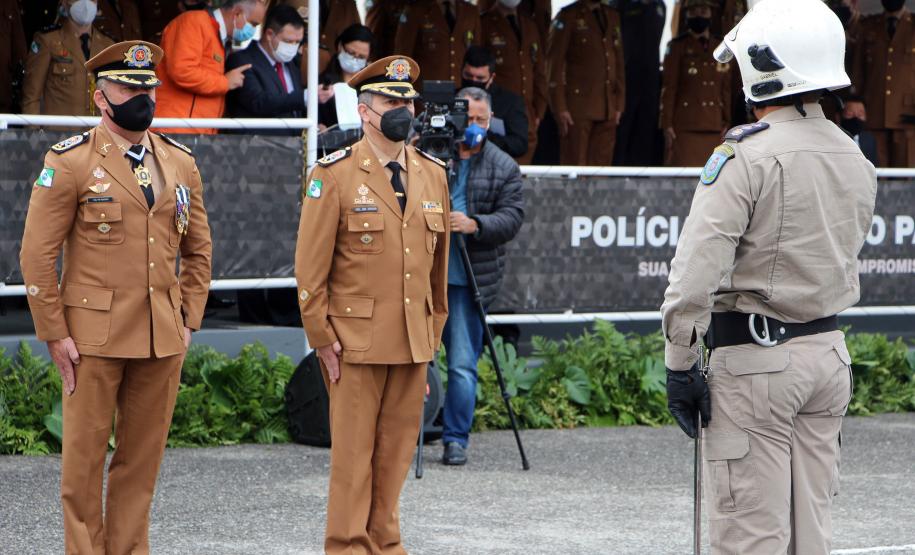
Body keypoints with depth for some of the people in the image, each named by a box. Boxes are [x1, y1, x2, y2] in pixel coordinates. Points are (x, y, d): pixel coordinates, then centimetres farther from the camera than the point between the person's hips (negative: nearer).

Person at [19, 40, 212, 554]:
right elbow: (37, 255, -5)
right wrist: (55, 334, -8)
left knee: (142, 458, 8)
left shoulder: (181, 163, 10)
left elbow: (199, 250, 18)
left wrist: (189, 319, 9)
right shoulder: (70, 161, -5)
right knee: (84, 459, 1)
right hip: (94, 337, -4)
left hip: (163, 338, 4)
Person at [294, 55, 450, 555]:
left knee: (397, 449, 8)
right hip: (356, 339, -5)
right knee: (353, 451, -1)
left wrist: (433, 332, 15)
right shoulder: (334, 175, -5)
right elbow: (310, 266, -5)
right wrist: (321, 337, -8)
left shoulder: (433, 175, 11)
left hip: (413, 342, 5)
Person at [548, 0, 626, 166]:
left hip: (608, 110, 5)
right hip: (578, 107, -5)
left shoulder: (612, 16, 16)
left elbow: (619, 64, 17)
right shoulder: (568, 17, -1)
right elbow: (555, 64, -4)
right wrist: (560, 108, -10)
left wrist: (619, 105, 10)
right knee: (575, 168, -6)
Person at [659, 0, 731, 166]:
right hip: (685, 126, -4)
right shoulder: (678, 47, 2)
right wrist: (667, 125, -6)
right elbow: (668, 88, -1)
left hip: (714, 126, 4)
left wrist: (727, 122, 9)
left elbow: (726, 89, 15)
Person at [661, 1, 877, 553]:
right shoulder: (855, 161, 8)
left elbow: (698, 271, -20)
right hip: (829, 352, 7)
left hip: (753, 360, -7)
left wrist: (679, 363, -13)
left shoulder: (746, 157, -16)